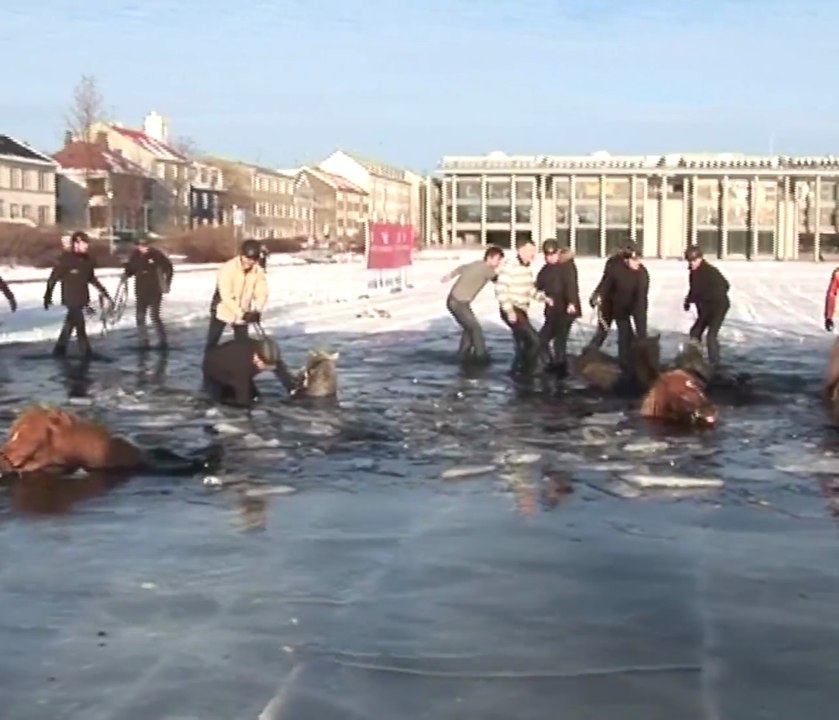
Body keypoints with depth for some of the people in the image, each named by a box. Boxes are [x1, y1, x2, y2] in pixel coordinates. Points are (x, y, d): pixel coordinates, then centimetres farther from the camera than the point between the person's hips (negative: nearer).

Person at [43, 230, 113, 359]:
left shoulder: (87, 260, 6)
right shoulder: (66, 259, -13)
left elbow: (92, 279, 17)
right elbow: (53, 278, -9)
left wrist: (105, 294, 15)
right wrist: (47, 296, -7)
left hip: (82, 299, 7)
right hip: (71, 299, -7)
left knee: (70, 324, 15)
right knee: (80, 325, -6)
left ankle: (59, 350, 28)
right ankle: (87, 352, 0)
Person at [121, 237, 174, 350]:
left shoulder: (156, 254, -12)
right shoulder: (134, 256, -3)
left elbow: (168, 267, -4)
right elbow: (130, 269, 8)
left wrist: (167, 283, -6)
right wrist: (125, 275, -13)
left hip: (155, 291, -4)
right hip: (141, 292, 4)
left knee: (155, 316, -8)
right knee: (140, 317, 5)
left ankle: (162, 341, 5)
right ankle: (143, 341, 17)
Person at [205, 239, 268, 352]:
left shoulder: (258, 271, -12)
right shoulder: (228, 268, -25)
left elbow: (262, 293, -13)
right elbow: (226, 296, -29)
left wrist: (257, 310, -33)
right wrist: (241, 313, -35)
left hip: (243, 314, 4)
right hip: (223, 310, -3)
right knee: (212, 342, 2)